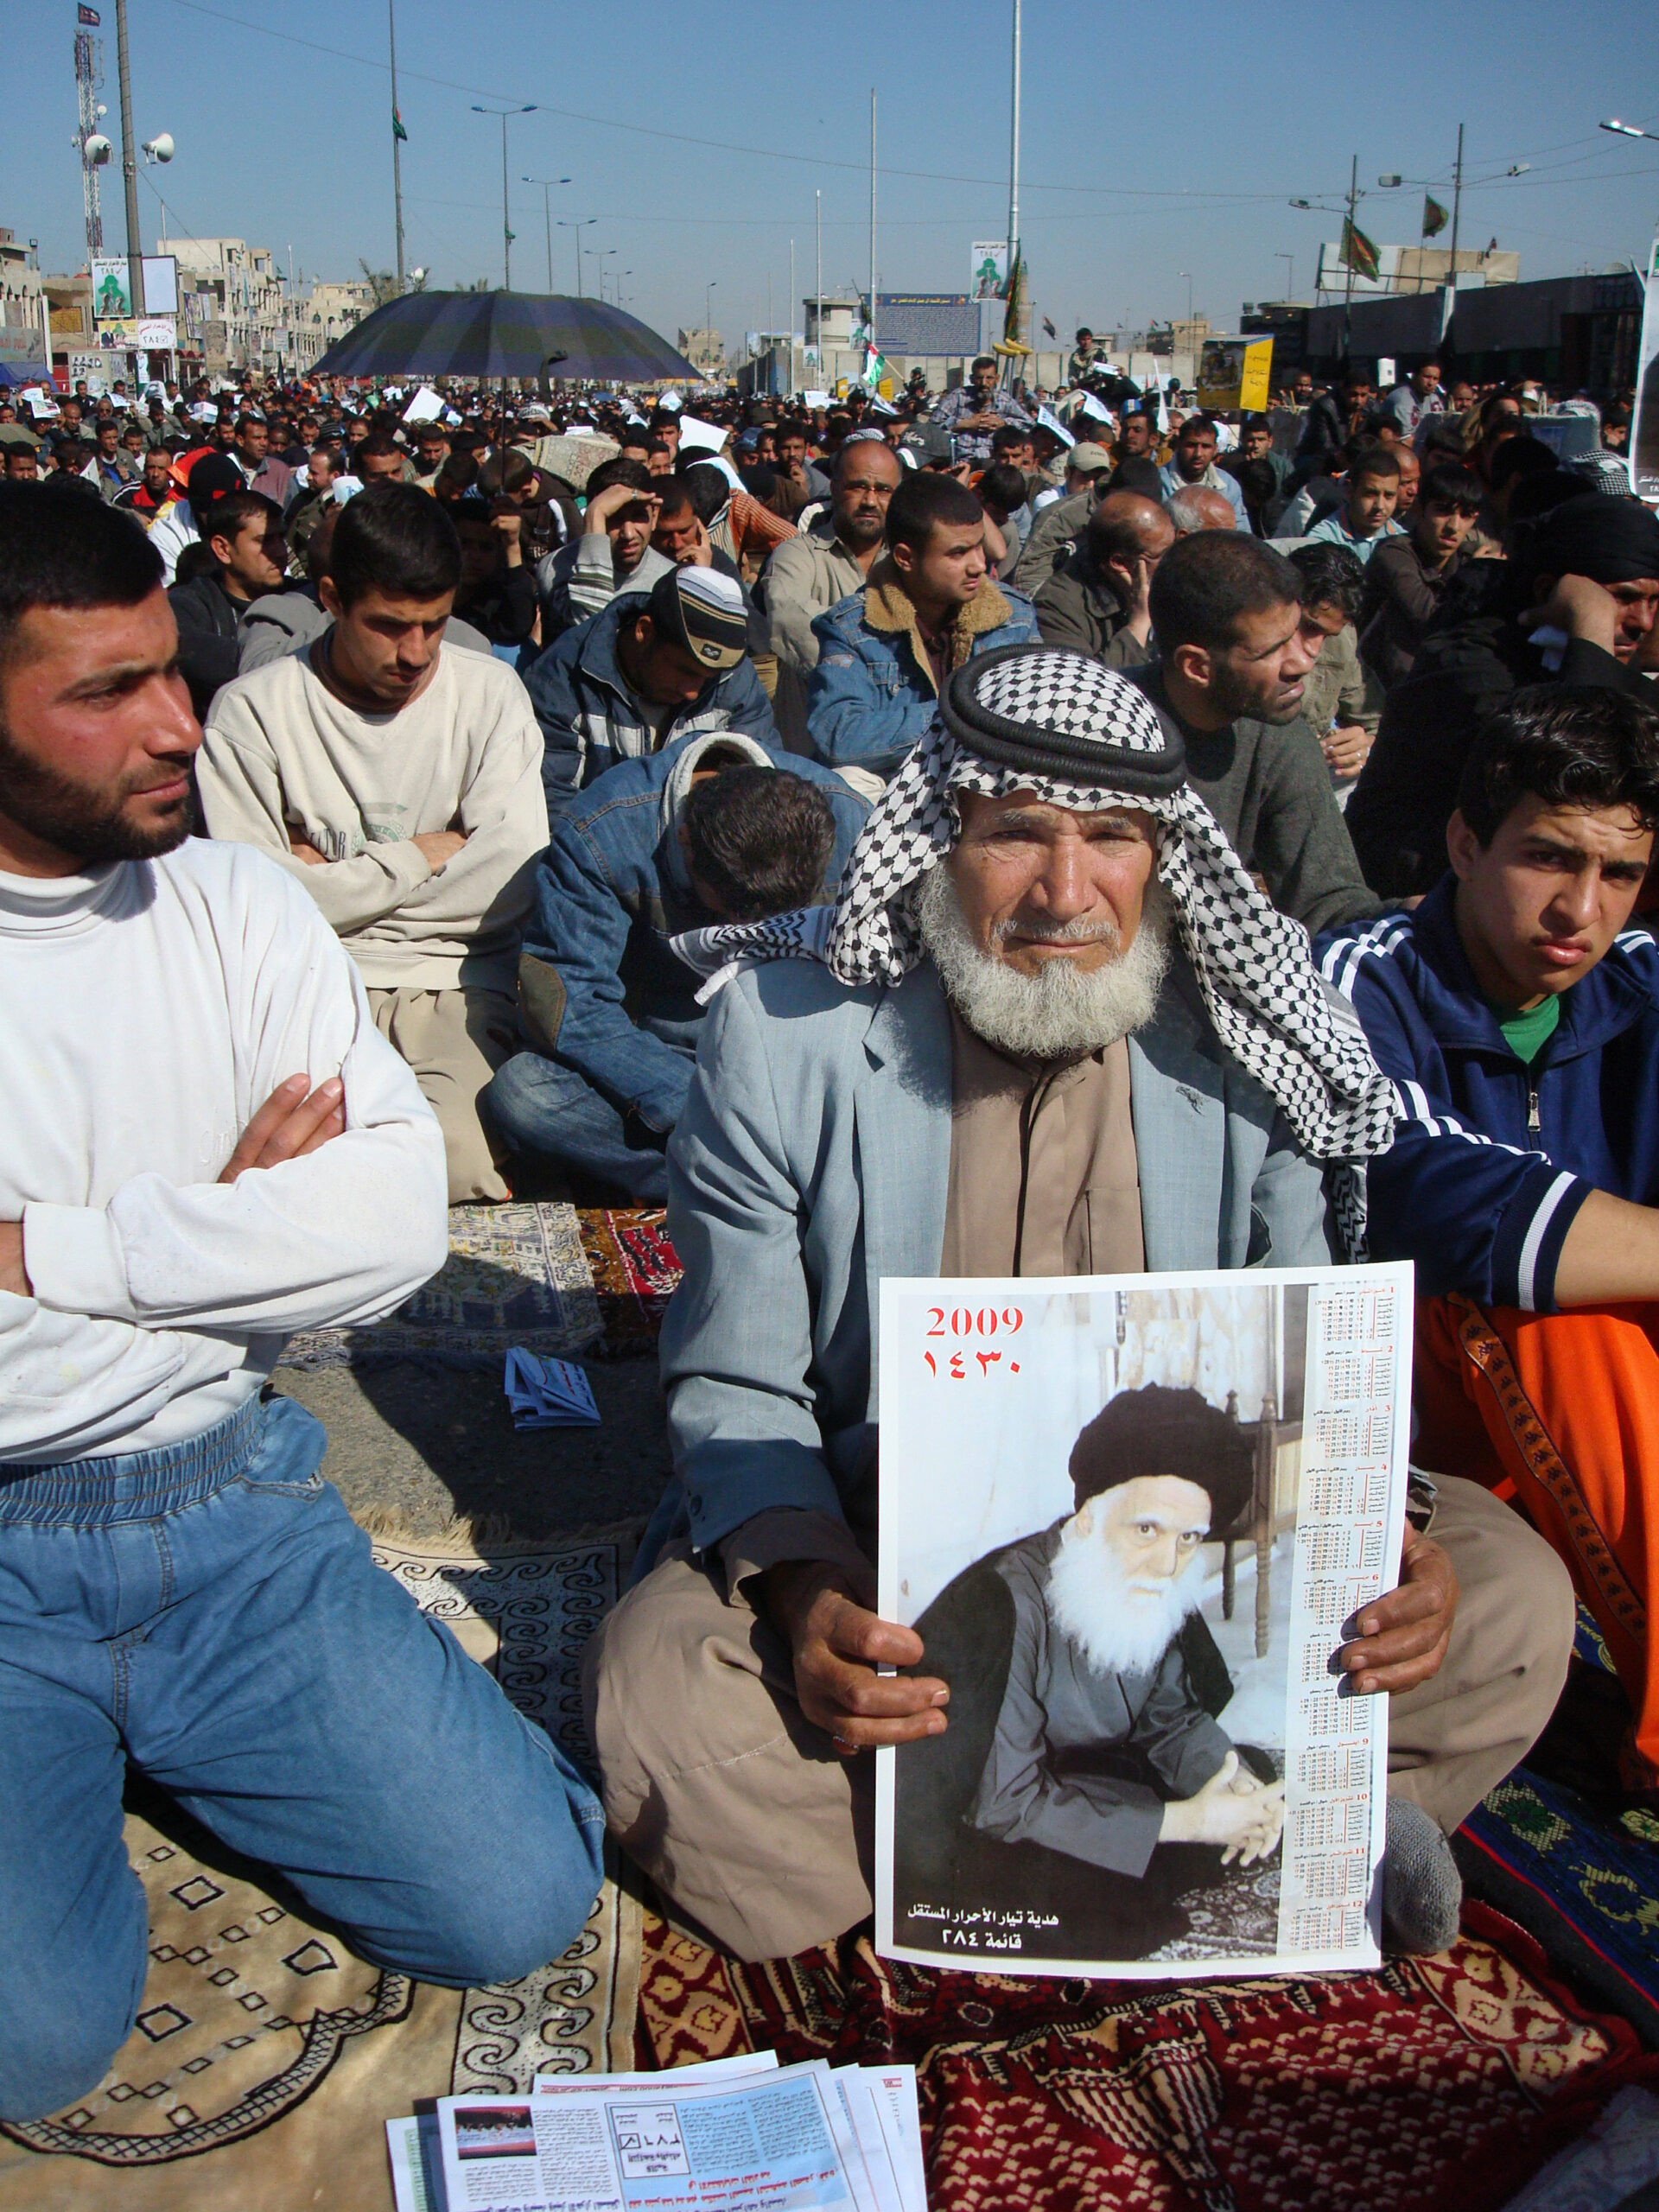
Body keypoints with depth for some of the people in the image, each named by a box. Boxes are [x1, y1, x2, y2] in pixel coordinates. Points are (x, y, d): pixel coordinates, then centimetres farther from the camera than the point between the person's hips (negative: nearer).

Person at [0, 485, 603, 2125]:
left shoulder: (232, 902, 3)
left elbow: (397, 1222, -8)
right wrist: (223, 1223, -12)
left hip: (234, 1507, 3)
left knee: (516, 1907, -6)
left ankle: (156, 1747, 18)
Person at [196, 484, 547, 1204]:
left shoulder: (490, 694, 6)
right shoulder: (253, 709, 1)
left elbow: (514, 880, -6)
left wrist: (334, 880, -2)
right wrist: (421, 856, -1)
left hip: (457, 982, 1)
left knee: (456, 1161, -29)